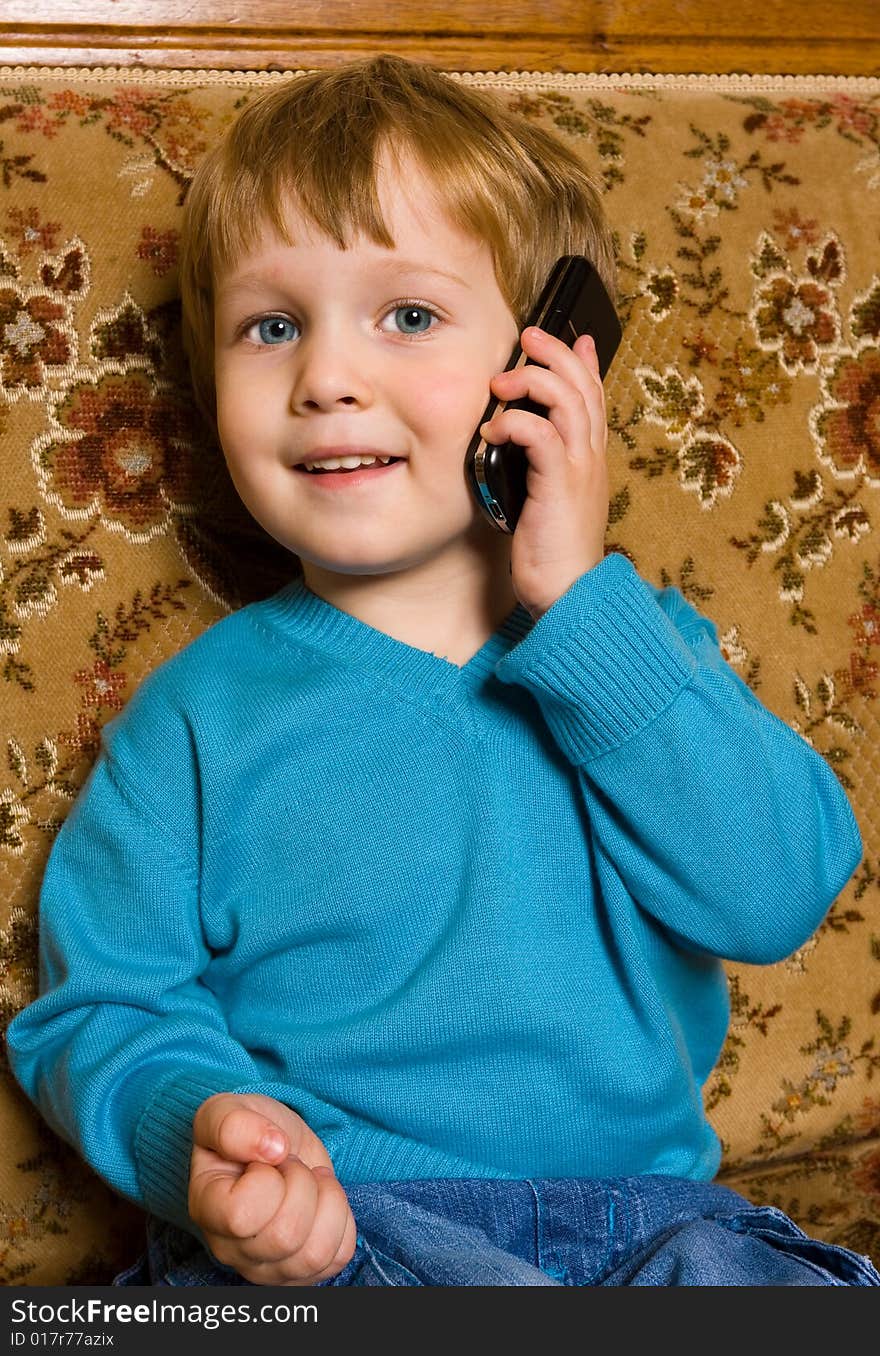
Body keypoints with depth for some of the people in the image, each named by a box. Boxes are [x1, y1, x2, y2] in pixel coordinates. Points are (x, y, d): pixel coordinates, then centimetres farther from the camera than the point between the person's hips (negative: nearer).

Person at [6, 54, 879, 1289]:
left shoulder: (639, 640, 6)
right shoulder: (204, 712, 1)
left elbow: (780, 891, -9)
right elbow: (100, 1001, 3)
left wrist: (579, 601, -12)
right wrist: (195, 1126, -20)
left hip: (649, 1215, 3)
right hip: (319, 1234, -2)